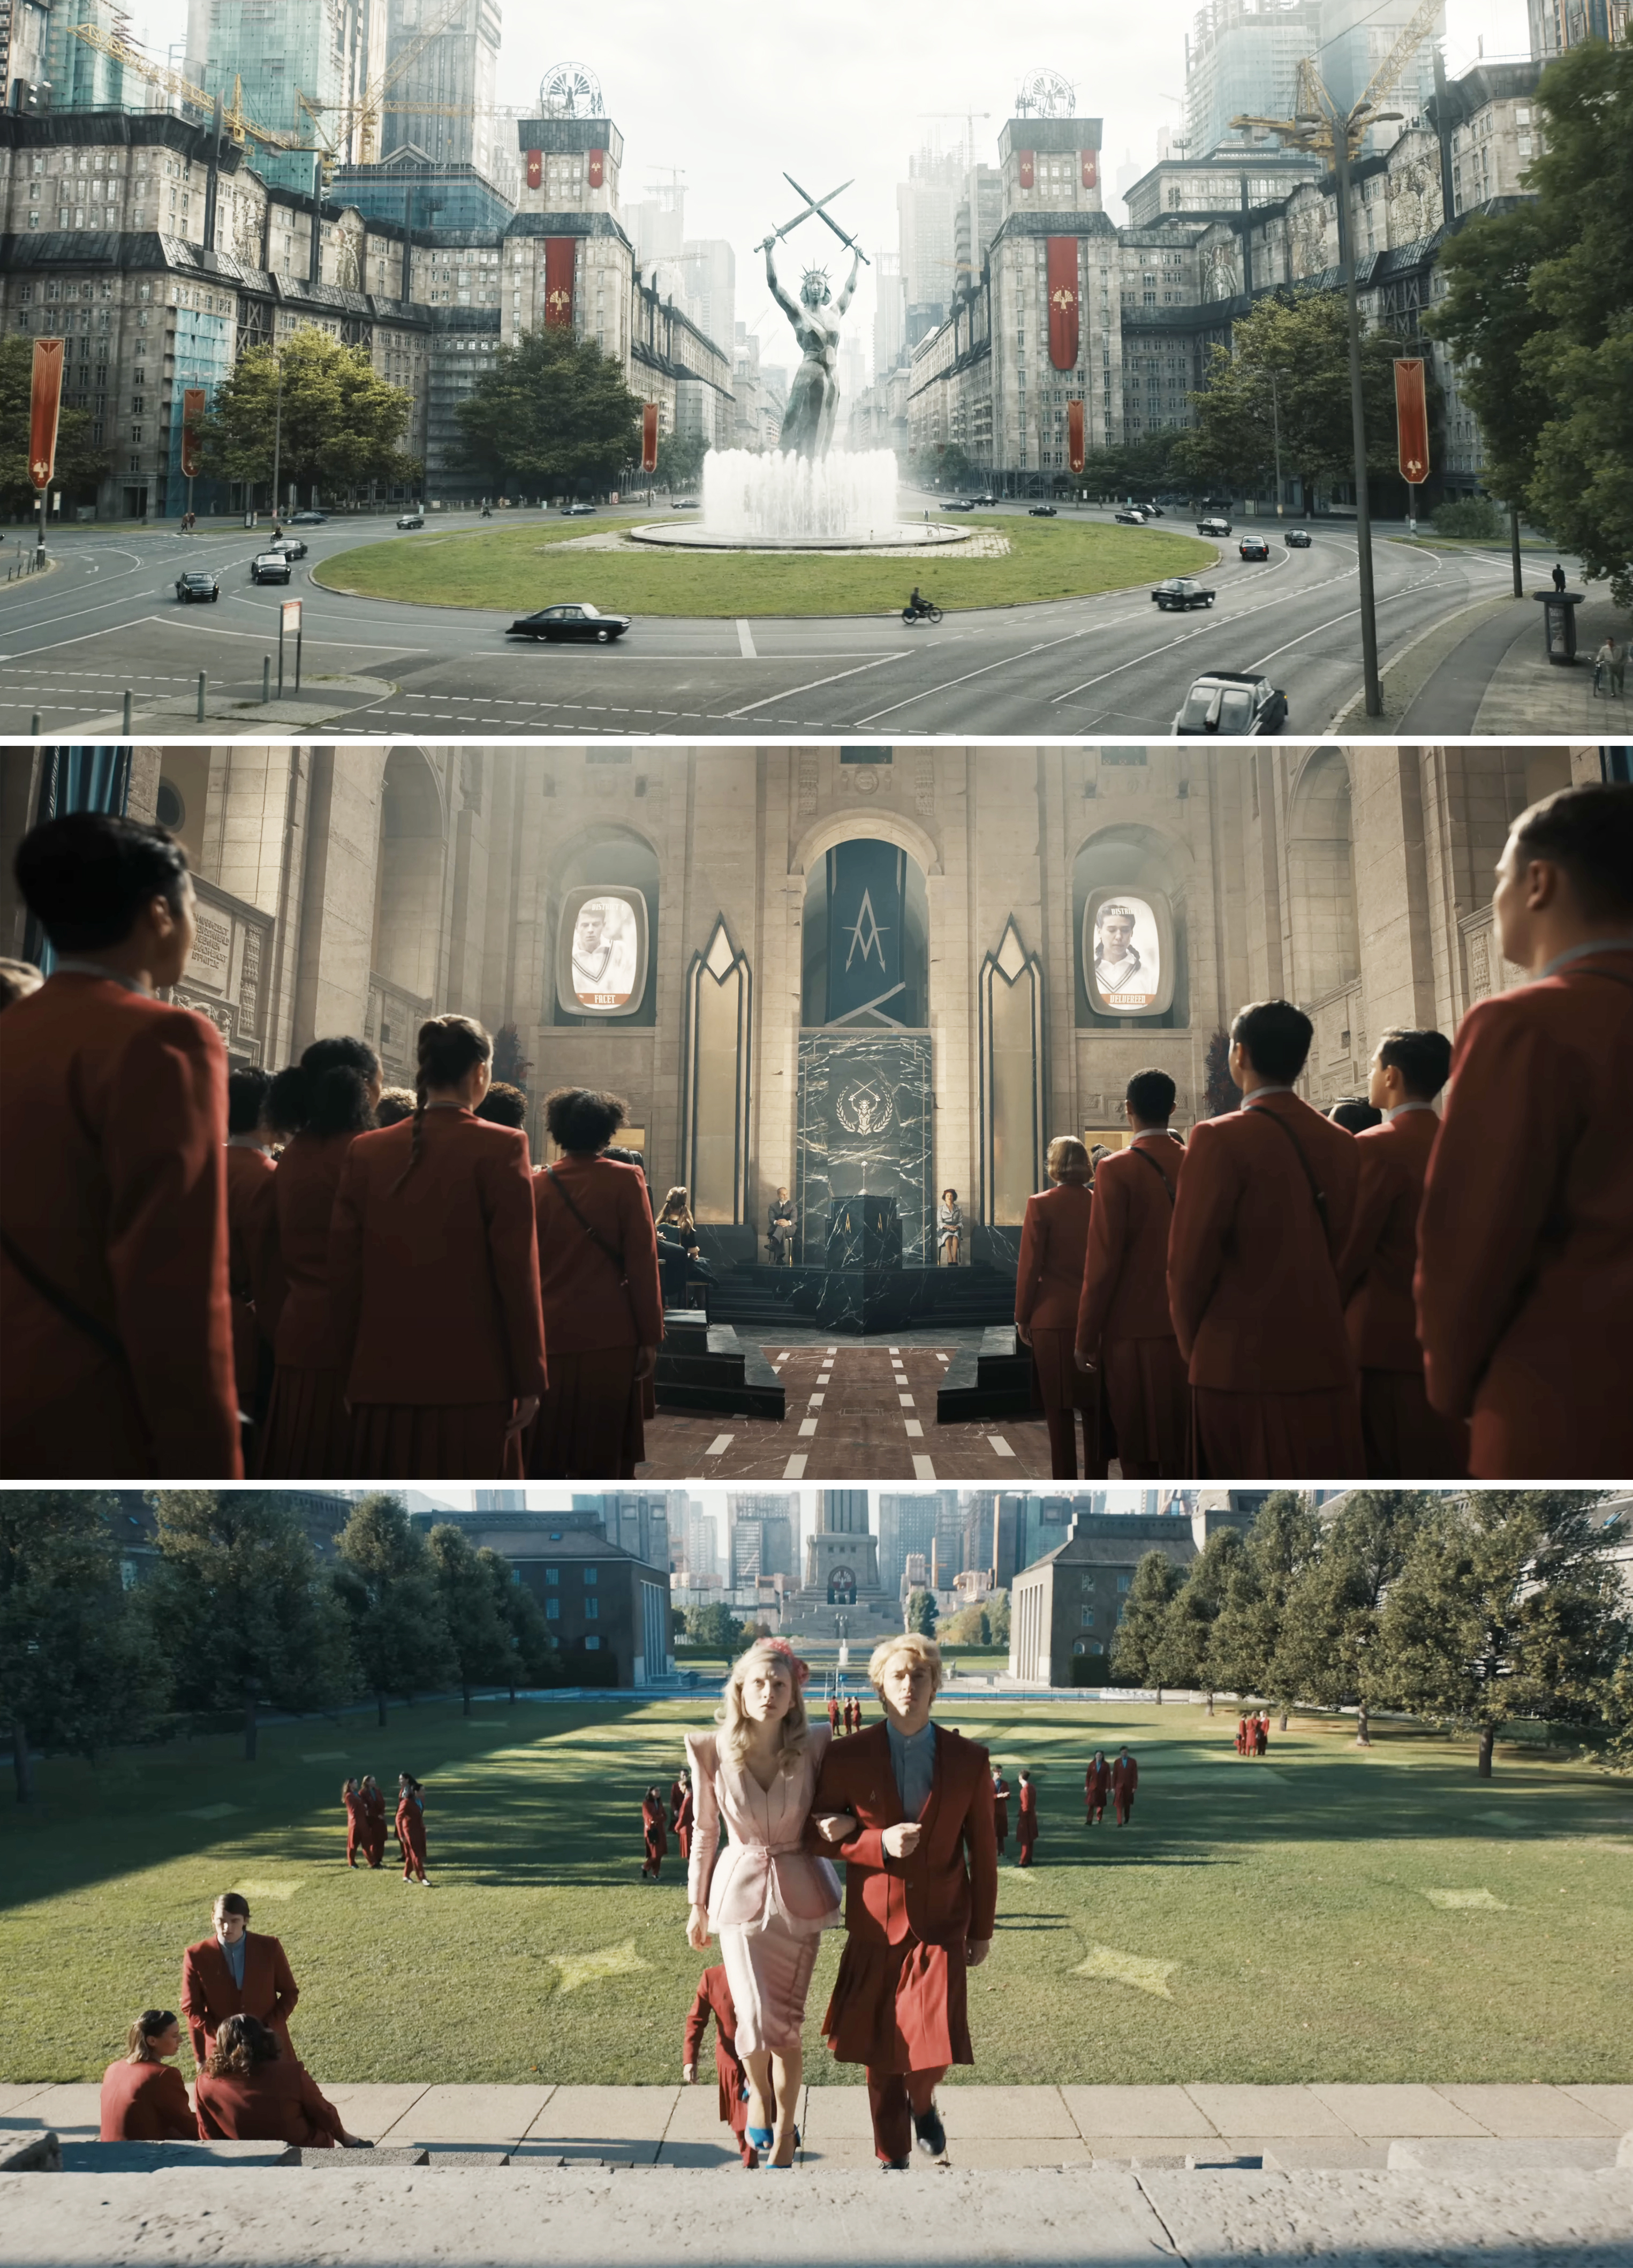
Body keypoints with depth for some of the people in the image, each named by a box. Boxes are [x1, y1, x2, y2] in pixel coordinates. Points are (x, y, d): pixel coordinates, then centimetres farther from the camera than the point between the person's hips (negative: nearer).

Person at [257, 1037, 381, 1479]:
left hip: (297, 1333, 7)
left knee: (297, 1471, 10)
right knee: (349, 1471, -1)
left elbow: (277, 1254, 12)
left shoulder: (293, 1154, 9)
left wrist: (278, 1326, 18)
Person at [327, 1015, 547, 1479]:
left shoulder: (366, 1151, 6)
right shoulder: (500, 1147, -6)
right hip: (471, 1382, -4)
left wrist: (353, 1371, 16)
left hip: (382, 1381, 4)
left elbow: (344, 1271, 7)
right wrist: (530, 1380, -2)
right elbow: (517, 1271, -9)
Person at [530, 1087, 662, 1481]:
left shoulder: (537, 1185, 3)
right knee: (603, 1457, 4)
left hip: (549, 1338, 2)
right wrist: (650, 1337, -2)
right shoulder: (626, 1180, -5)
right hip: (610, 1340, -2)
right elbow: (642, 1264, -7)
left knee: (545, 1459, 8)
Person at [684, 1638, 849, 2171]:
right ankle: (759, 2092, 29)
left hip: (799, 1890, 1)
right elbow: (705, 1833, 1)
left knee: (788, 2018, 6)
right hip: (741, 1888, -1)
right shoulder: (712, 1751, -12)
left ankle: (784, 2135, 28)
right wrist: (697, 1906, 9)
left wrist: (843, 1822, -17)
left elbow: (837, 1802, 7)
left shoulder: (814, 1745, -12)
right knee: (757, 2018, -6)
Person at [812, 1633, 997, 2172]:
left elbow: (982, 1850, 5)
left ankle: (921, 2099, 28)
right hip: (876, 1926, 0)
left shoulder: (969, 1760, -3)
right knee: (881, 2051, 10)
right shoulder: (848, 1758, -7)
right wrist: (880, 1843, -17)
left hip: (941, 1925, 0)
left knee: (936, 2048, -9)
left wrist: (983, 1929, 8)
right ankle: (893, 2158, 32)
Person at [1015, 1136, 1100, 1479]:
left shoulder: (1041, 1205, -8)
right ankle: (1097, 1485, 14)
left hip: (1053, 1318, -3)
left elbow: (1030, 1265, -8)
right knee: (1095, 1406, 10)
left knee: (1059, 1409, 2)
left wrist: (1022, 1317, 0)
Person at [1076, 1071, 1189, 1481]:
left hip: (1134, 1331, -4)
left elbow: (1103, 1262, -13)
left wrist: (1086, 1339, -6)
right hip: (1190, 1328, 4)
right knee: (1188, 1450, 13)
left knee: (1141, 1454, 3)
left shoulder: (1117, 1169, -10)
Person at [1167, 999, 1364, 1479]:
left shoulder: (1221, 1140, -11)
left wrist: (1195, 1347, 4)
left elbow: (1190, 1262, -11)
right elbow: (1342, 1256, 10)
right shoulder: (1342, 1144, 6)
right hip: (1326, 1363, 5)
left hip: (1241, 1368, -5)